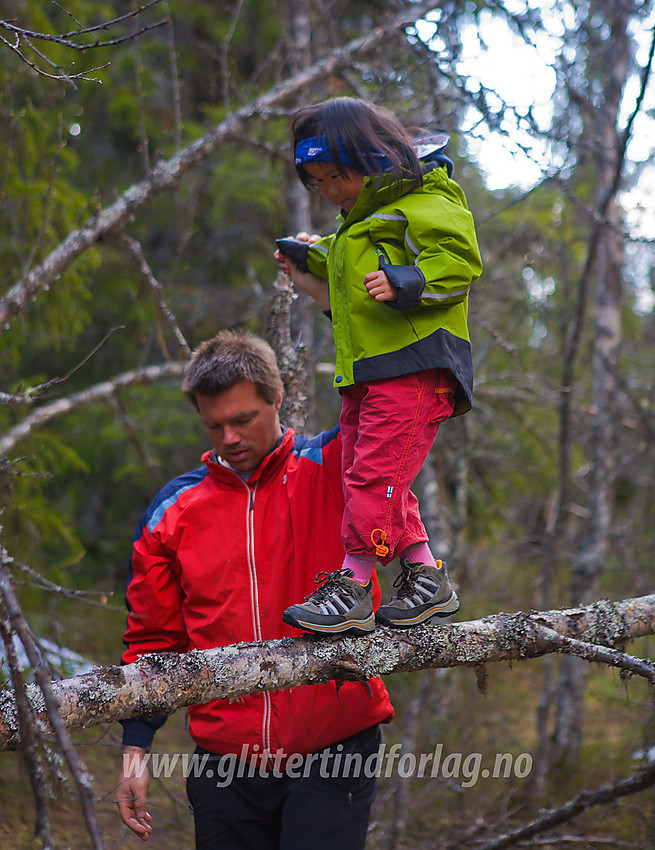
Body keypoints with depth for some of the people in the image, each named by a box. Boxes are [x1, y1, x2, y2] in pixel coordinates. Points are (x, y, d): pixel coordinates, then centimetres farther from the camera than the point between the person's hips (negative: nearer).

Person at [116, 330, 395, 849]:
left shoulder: (330, 471, 1)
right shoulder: (173, 512, 9)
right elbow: (154, 640, 13)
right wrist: (136, 748, 7)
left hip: (333, 750, -3)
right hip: (225, 758, 3)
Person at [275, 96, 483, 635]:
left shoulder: (422, 202, -3)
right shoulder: (357, 223, 28)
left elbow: (459, 261, -14)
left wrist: (404, 283, -25)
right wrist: (309, 277, 24)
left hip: (415, 364, -10)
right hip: (366, 370, 10)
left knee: (375, 472, -14)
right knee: (375, 483, 5)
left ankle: (352, 588, -12)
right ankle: (427, 578, 11)